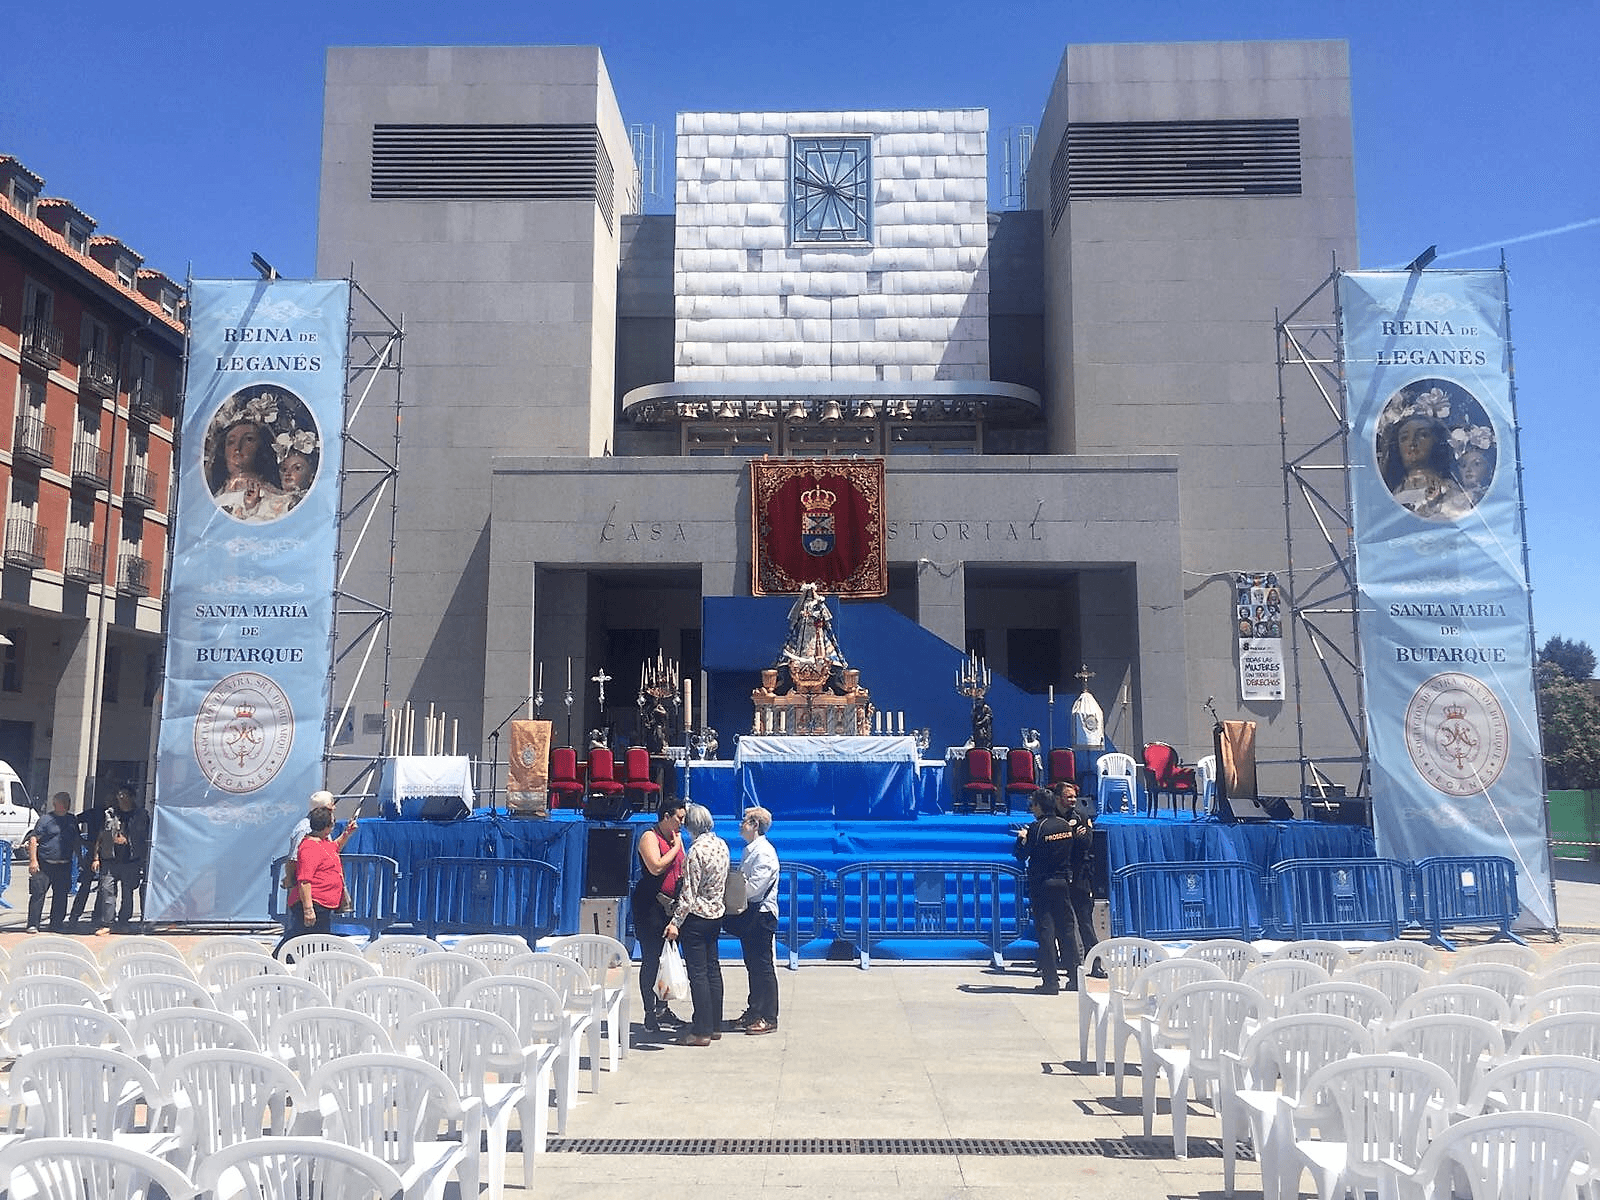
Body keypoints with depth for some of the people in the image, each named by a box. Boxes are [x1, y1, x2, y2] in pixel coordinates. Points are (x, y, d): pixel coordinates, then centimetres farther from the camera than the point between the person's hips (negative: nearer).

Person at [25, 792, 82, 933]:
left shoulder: (72, 820, 13)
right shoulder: (46, 819, -3)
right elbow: (33, 839, -7)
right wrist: (33, 860, -14)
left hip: (64, 866, 5)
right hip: (44, 864, -4)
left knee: (61, 895, 5)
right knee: (38, 893, -5)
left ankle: (56, 926, 13)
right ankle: (33, 925, 1)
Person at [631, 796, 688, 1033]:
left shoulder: (676, 837, 15)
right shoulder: (649, 837, -10)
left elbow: (683, 869, 23)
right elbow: (656, 867, -24)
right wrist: (675, 847, -14)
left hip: (671, 905, 8)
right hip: (649, 905, -8)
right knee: (651, 959, -4)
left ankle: (663, 1008, 21)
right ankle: (650, 1013, 2)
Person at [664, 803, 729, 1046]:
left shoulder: (696, 850, -19)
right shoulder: (721, 844, 5)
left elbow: (689, 892, -19)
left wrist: (675, 922, -16)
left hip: (697, 917, -8)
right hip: (716, 913, 8)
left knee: (697, 973, -3)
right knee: (712, 969, 14)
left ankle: (701, 1031, 0)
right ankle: (715, 1026, 21)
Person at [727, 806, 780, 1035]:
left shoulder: (764, 852, -16)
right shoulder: (751, 850, 14)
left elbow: (753, 887, -22)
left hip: (761, 915, -9)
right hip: (749, 914, 9)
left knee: (762, 965, -3)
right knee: (752, 965, 15)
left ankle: (768, 1017, 4)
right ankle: (754, 1011, 24)